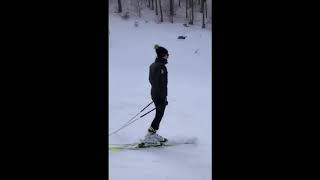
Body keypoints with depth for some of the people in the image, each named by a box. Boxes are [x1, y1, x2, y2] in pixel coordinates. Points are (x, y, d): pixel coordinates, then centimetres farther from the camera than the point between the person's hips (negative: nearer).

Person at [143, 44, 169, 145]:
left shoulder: (153, 65, 8)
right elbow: (161, 84, -22)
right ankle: (149, 137, 3)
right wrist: (163, 98, -19)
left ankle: (153, 134, 26)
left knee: (159, 115, 18)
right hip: (160, 95, -9)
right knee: (159, 115, 0)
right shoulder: (161, 66, -20)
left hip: (154, 93, 9)